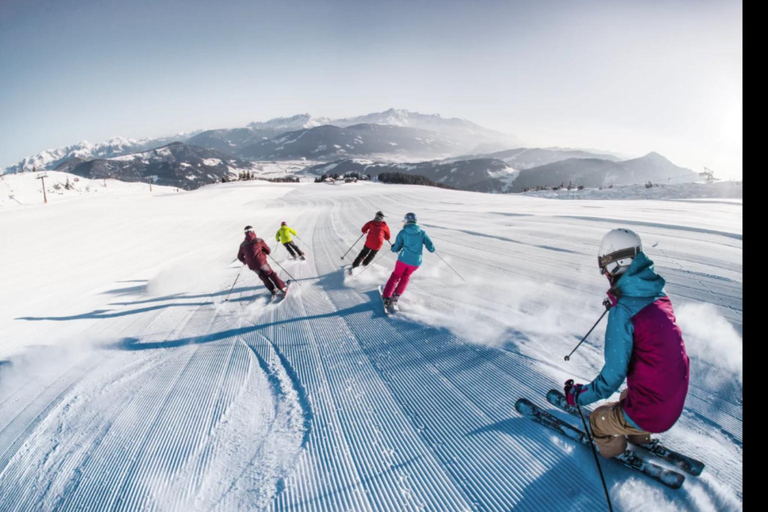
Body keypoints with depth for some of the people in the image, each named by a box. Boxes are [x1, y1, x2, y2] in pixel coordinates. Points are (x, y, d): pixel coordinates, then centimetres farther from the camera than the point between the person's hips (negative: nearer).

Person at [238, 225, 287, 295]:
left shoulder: (242, 245, 8)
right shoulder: (259, 240, -1)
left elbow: (240, 257, 18)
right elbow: (268, 251, 5)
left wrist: (245, 261, 36)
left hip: (252, 266, 3)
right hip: (261, 262, -3)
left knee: (264, 277, 20)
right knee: (272, 275, 7)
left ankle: (273, 290, 14)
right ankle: (282, 288, 4)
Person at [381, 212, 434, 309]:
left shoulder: (403, 232, -2)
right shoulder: (422, 233, 1)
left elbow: (396, 249, 1)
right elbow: (431, 248, -2)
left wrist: (393, 247, 23)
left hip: (403, 259, -1)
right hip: (416, 262, 2)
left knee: (395, 276, 20)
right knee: (406, 277, 27)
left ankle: (386, 298, 11)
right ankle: (396, 295, 17)